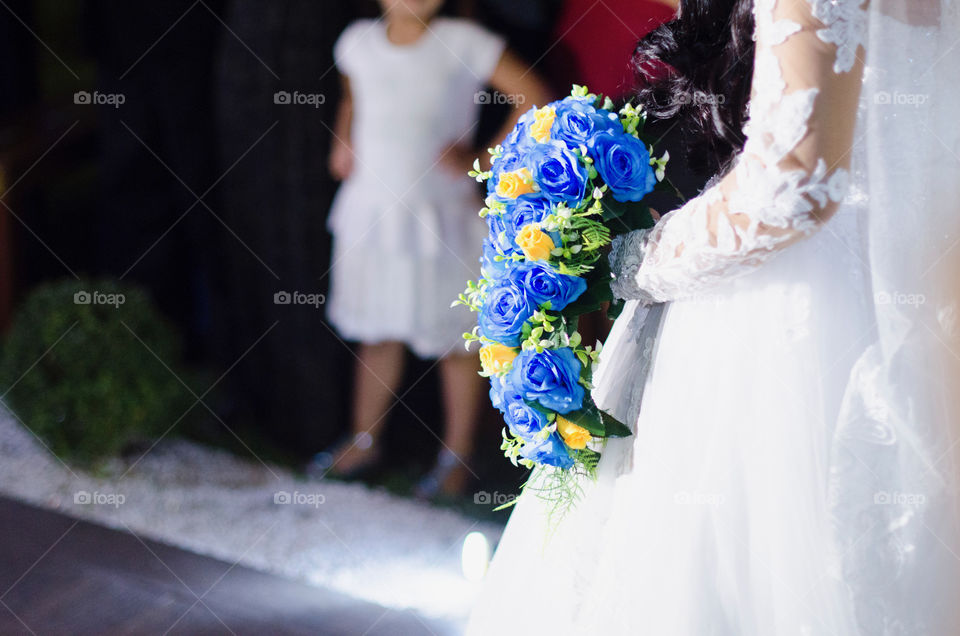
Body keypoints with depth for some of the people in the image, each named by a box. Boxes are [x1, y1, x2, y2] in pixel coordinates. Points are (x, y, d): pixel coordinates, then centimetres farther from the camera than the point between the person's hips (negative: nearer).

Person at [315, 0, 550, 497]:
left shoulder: (463, 43, -12)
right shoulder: (359, 42, 2)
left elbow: (533, 98, -12)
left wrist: (483, 160, -13)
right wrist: (343, 142, 8)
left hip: (441, 215, -4)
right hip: (371, 211, 4)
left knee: (453, 339, 7)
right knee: (377, 332, 16)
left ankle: (457, 456, 20)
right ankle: (364, 441, 32)